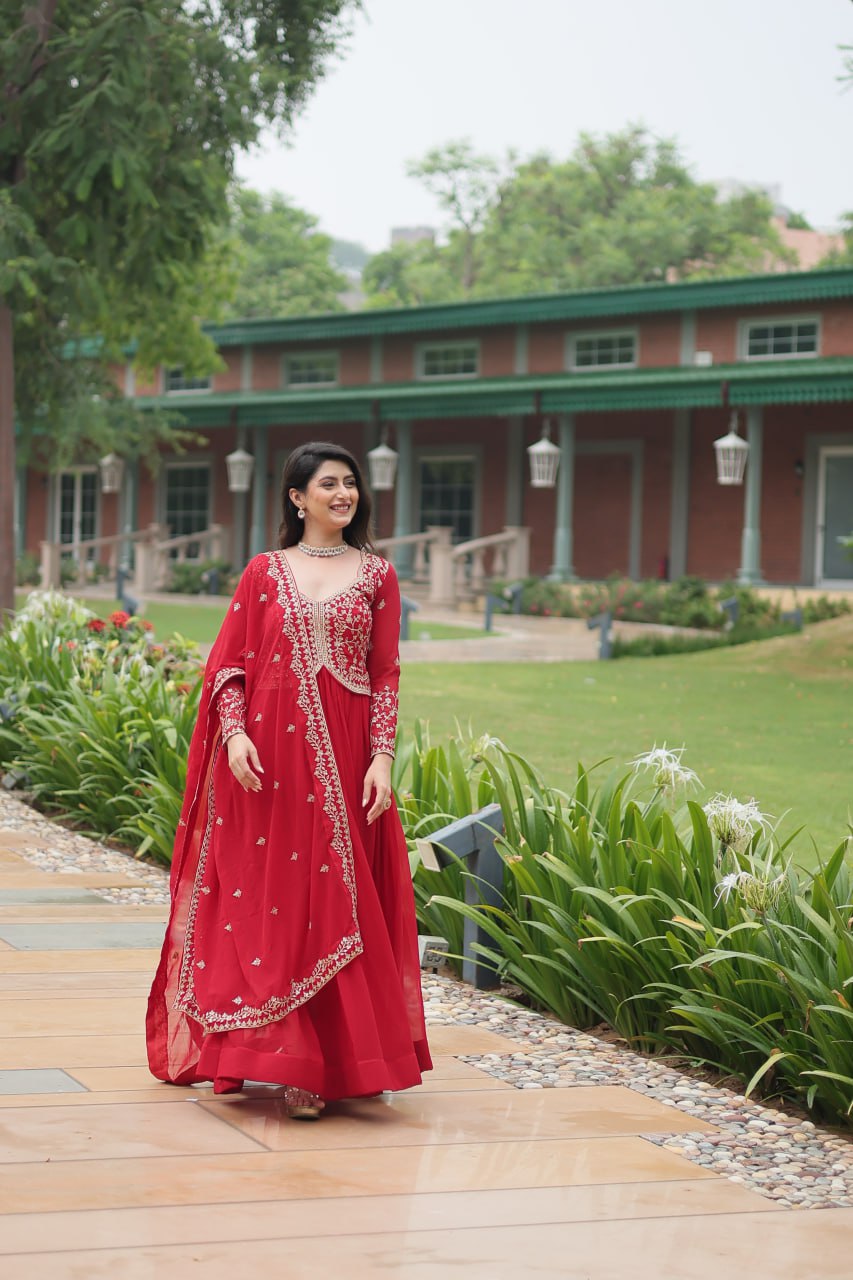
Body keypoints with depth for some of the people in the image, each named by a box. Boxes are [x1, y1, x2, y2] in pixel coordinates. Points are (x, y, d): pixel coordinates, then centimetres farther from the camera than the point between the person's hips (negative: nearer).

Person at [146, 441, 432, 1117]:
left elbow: (386, 675, 5)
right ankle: (286, 1057, 9)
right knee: (270, 897, 1)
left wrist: (382, 757, -4)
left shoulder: (377, 574, 8)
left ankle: (345, 1056, 6)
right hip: (269, 756, 0)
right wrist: (234, 732, -10)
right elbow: (230, 665, 5)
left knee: (337, 901, 0)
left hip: (343, 758, 0)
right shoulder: (265, 572, 8)